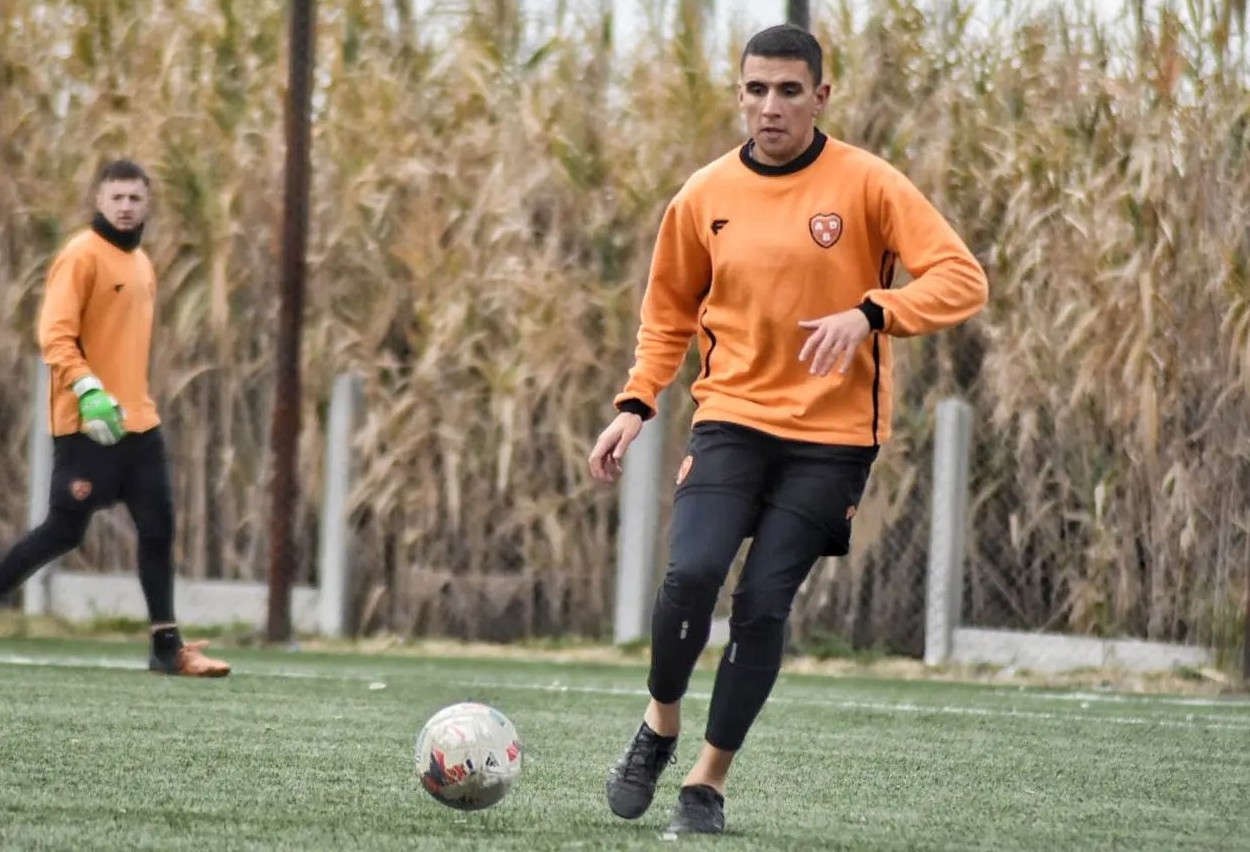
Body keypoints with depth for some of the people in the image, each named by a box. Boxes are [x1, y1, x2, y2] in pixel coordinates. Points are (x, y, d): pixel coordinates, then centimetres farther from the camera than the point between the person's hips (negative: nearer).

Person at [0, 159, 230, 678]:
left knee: (158, 527, 3)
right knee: (64, 531, -5)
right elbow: (55, 335, -18)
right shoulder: (82, 256, -10)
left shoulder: (141, 264, 16)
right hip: (86, 423, -8)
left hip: (137, 421, 8)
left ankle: (167, 646, 6)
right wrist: (89, 391, -29)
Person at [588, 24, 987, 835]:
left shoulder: (867, 184, -5)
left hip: (832, 433, -2)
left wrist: (868, 313, -25)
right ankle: (660, 727, 8)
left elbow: (962, 280, -10)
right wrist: (636, 405, 6)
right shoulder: (705, 196, 4)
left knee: (764, 602, -8)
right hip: (732, 418, 2)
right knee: (691, 573, -18)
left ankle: (709, 781, 8)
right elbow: (670, 311, 18)